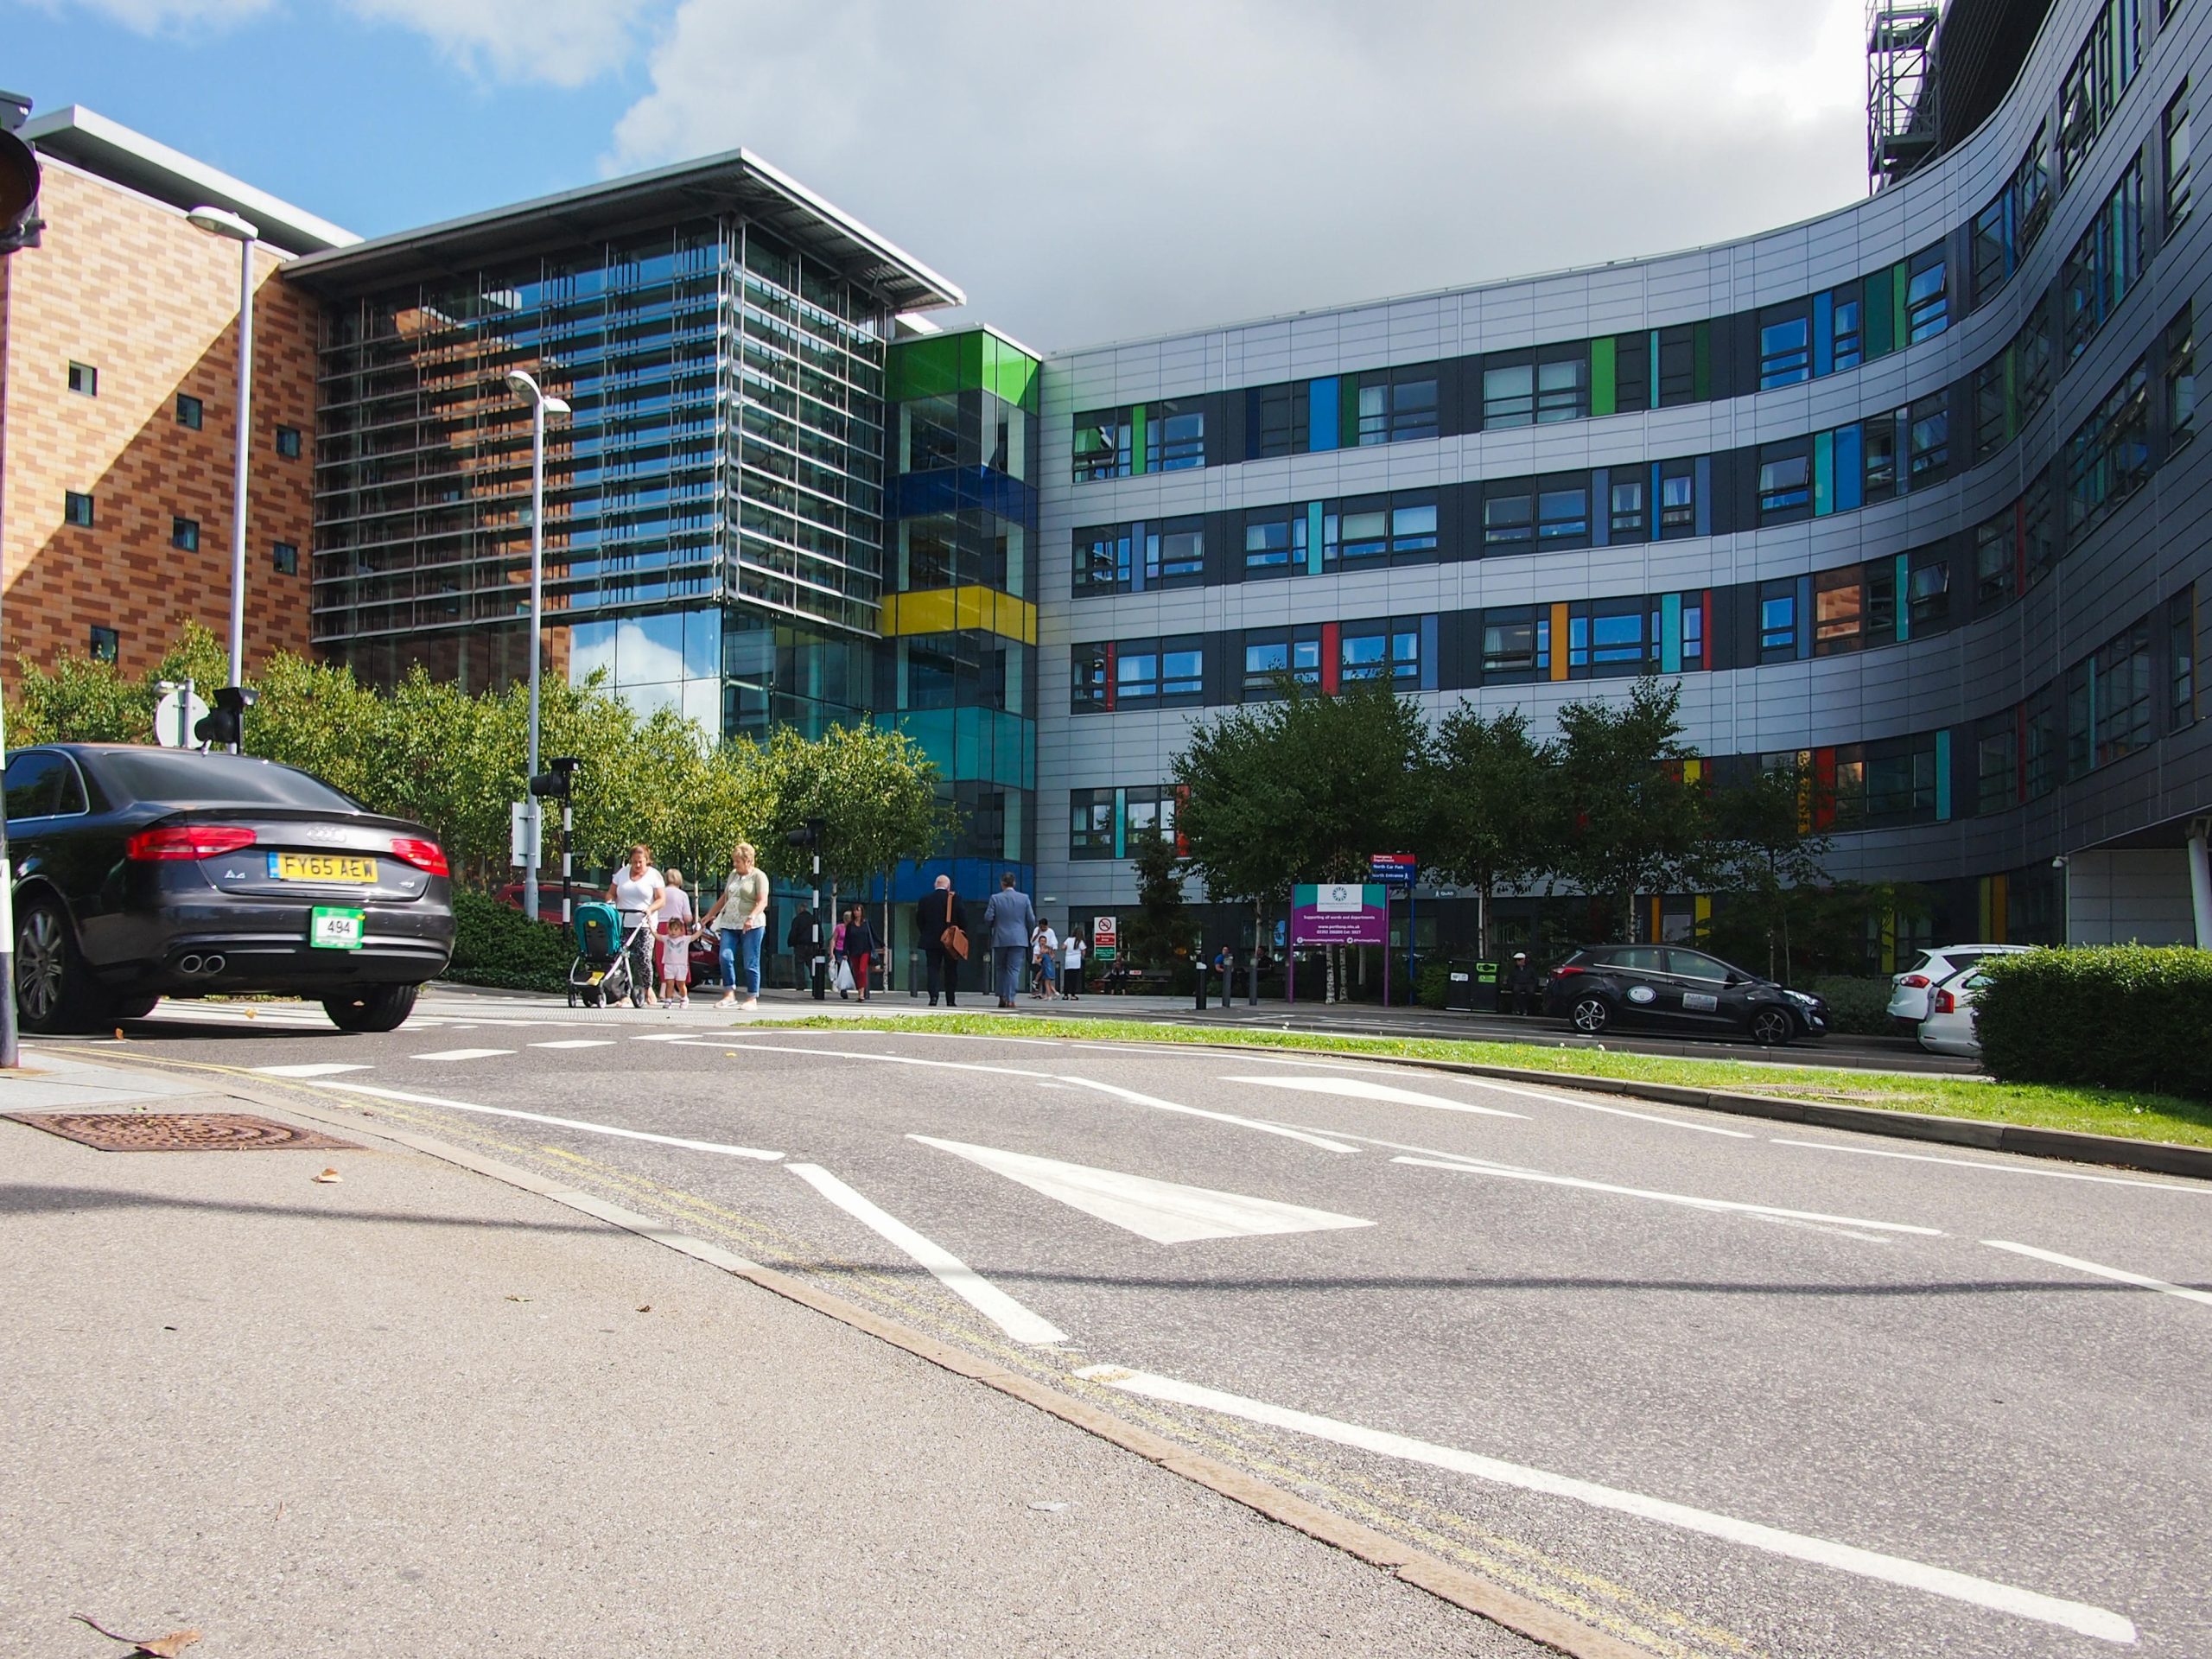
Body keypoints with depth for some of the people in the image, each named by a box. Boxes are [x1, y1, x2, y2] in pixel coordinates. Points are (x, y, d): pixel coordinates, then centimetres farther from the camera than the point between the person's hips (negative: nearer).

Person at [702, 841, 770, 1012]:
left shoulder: (759, 876, -2)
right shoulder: (733, 875, 18)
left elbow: (762, 902, -12)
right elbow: (724, 898, 28)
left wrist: (752, 917, -27)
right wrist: (710, 915, 29)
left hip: (751, 926, -6)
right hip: (730, 924, 6)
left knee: (750, 963, -3)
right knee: (726, 957, -9)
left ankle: (752, 999, 3)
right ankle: (729, 995, -3)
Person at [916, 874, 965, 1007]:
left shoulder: (925, 900, 2)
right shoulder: (954, 898, -5)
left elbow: (919, 920, 7)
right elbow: (962, 918, -6)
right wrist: (962, 934, 7)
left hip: (931, 941, 1)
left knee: (933, 968, 3)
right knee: (950, 971, 7)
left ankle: (933, 997, -12)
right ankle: (950, 1000, 6)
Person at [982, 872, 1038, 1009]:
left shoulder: (995, 898, -4)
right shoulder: (1024, 898, 0)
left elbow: (988, 918, -5)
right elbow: (1031, 920, 0)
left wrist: (990, 931, 14)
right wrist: (1026, 930, 20)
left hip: (1000, 939, 0)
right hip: (1019, 940, 0)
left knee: (1000, 969, 14)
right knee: (1014, 969, 1)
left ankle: (1002, 997, 11)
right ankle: (1010, 999, -7)